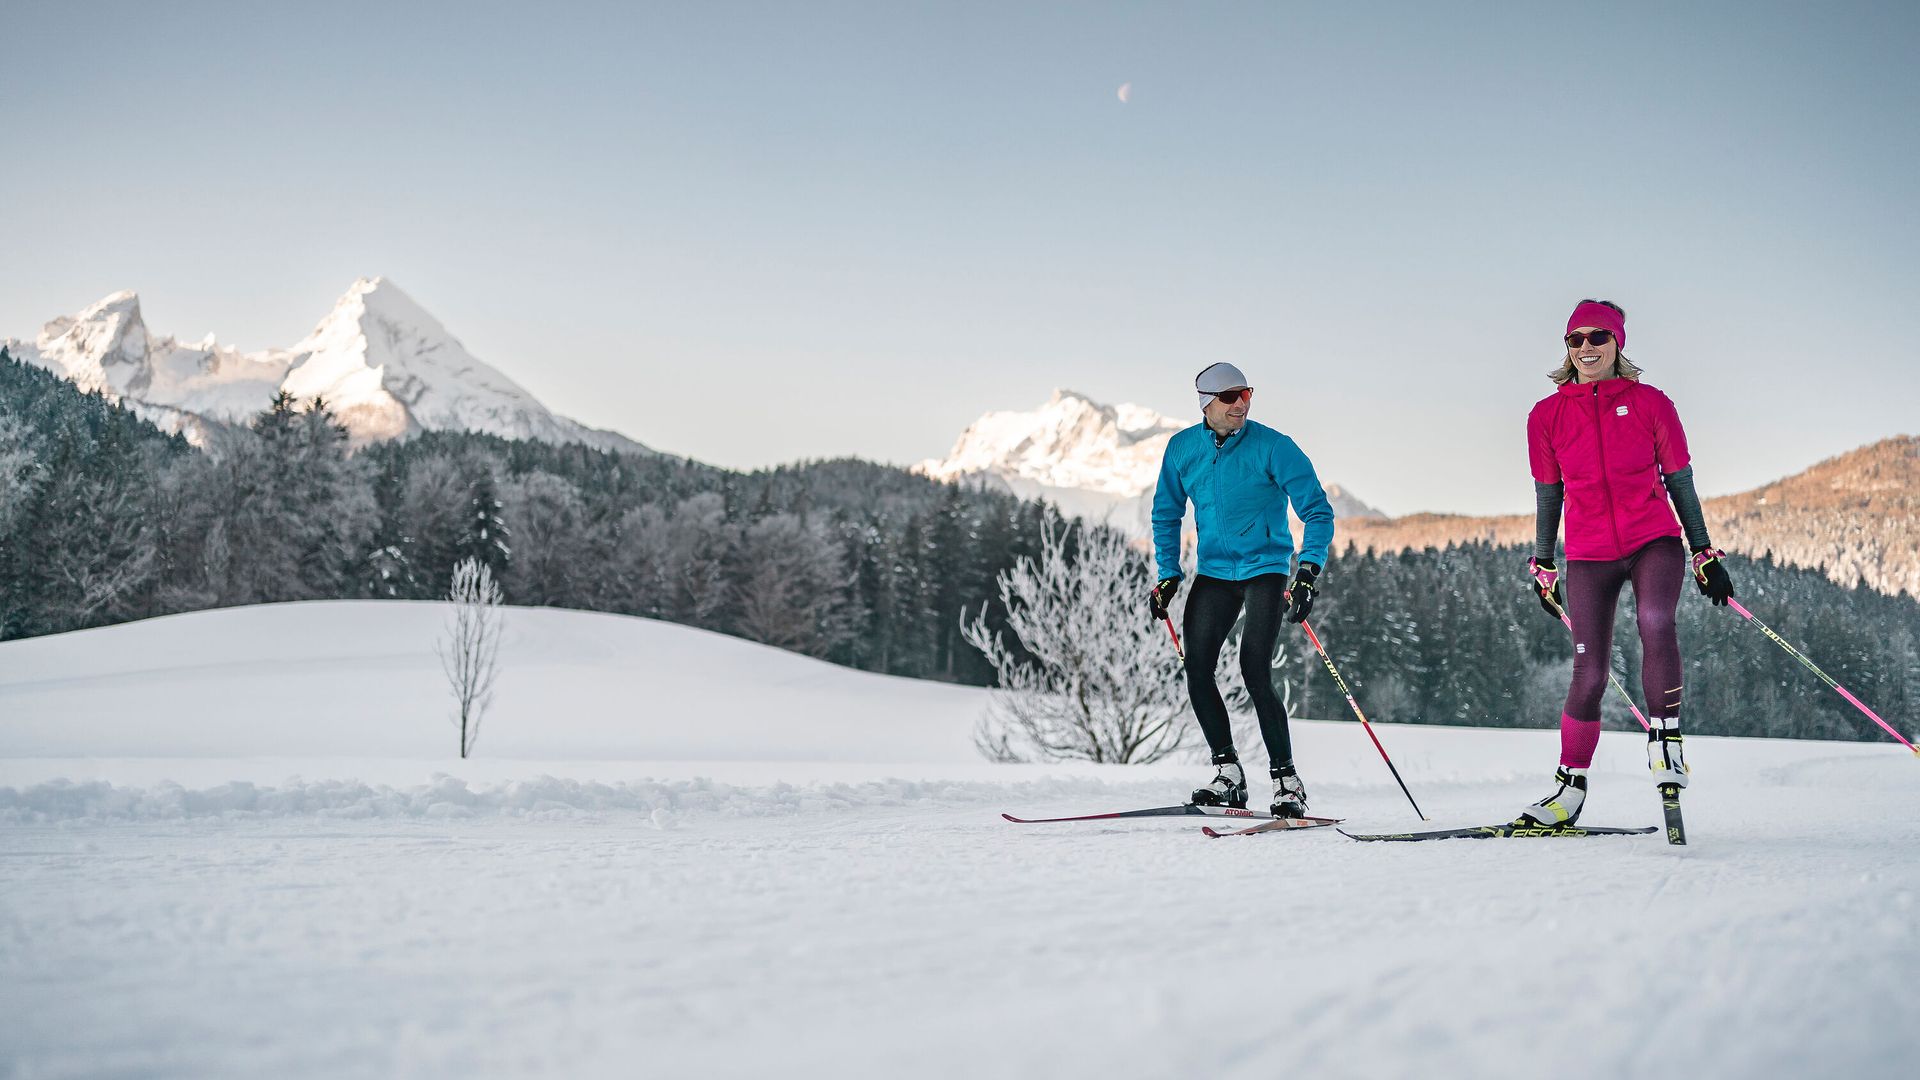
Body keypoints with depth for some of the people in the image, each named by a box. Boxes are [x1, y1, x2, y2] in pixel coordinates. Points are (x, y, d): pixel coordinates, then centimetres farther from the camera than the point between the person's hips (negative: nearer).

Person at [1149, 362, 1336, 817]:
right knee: (1197, 672, -6)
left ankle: (1287, 781, -2)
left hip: (1265, 570, -4)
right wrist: (1168, 574, 7)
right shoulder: (1182, 448, 1)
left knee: (1256, 676, -14)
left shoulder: (1272, 447, -12)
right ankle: (1228, 772, 7)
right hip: (1213, 572, 4)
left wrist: (1309, 572, -23)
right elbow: (1166, 514, 14)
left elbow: (1317, 510, -12)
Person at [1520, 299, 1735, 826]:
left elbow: (1680, 482, 8)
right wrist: (1541, 565, 16)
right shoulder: (1547, 416, 5)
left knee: (1655, 623, -31)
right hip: (1588, 555, 1)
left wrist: (1705, 553, 8)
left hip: (1655, 541, -1)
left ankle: (1665, 738, -15)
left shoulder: (1650, 403, 2)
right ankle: (1570, 788, 11)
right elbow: (1548, 494, 14)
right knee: (1589, 674, -3)